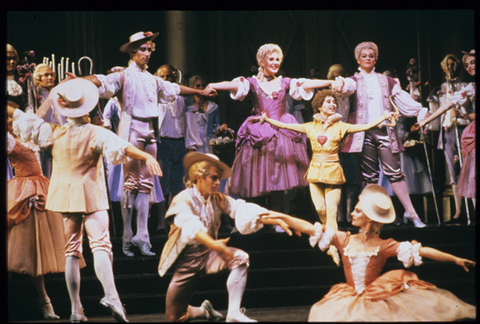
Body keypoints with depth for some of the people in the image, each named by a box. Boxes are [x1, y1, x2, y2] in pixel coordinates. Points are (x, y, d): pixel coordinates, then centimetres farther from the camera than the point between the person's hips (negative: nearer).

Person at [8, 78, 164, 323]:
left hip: (65, 197, 3)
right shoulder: (96, 133, -9)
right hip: (92, 196, -3)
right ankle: (110, 294, -32)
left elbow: (26, 120, 8)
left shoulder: (54, 133, 1)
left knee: (71, 251, 8)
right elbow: (120, 146, -25)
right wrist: (146, 157, -35)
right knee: (100, 244, -9)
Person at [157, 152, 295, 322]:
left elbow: (243, 210, -12)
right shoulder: (182, 200, -17)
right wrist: (213, 245, -55)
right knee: (175, 318, -5)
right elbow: (190, 225, -37)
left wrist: (278, 221, -26)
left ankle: (234, 313, -22)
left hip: (208, 256, 4)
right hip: (186, 261, -4)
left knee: (241, 257, -25)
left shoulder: (218, 199, 0)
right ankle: (204, 310, 29)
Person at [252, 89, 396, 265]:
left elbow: (366, 126, -5)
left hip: (333, 172, -2)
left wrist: (384, 117, -14)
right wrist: (266, 119, 5)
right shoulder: (311, 127, 8)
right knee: (320, 209, -2)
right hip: (315, 171, 2)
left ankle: (333, 248, -13)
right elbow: (285, 125, 10)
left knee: (331, 211, -10)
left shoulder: (340, 127, 2)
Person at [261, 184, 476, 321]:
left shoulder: (385, 247, -5)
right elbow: (310, 228, 1)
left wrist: (455, 259, -13)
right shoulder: (343, 240, 2)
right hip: (348, 300, 2)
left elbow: (422, 250, -9)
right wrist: (282, 217, -5)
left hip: (377, 300, -2)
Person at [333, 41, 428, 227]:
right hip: (364, 132, -1)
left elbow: (402, 99, 11)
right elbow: (348, 87, -14)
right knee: (370, 175, 0)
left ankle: (410, 211, -4)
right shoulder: (355, 80, 10)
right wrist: (341, 85, -39)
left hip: (385, 130, 1)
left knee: (394, 171, -5)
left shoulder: (386, 81, 18)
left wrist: (421, 111, -3)